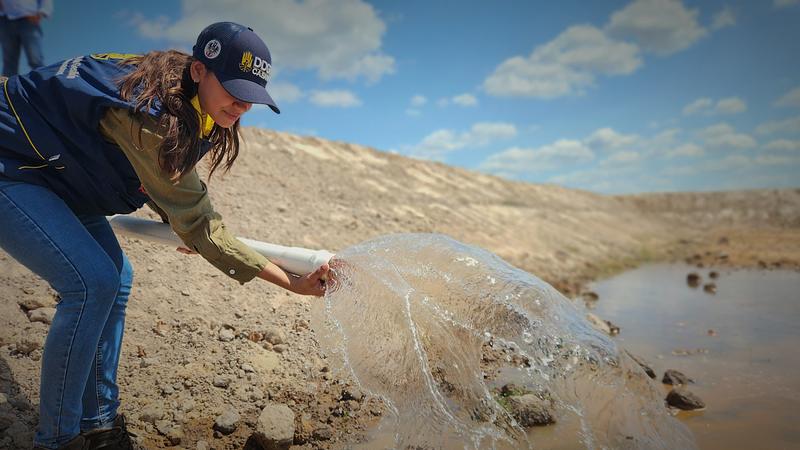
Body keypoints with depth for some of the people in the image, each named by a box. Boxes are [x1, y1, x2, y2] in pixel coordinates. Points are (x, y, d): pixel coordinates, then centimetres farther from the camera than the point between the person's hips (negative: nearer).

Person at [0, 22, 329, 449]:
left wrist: (187, 230, 11)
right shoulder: (151, 112, -34)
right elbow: (199, 226, -31)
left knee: (116, 278, 5)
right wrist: (291, 282, -30)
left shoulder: (183, 109, -6)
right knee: (92, 282, -19)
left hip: (53, 171, 9)